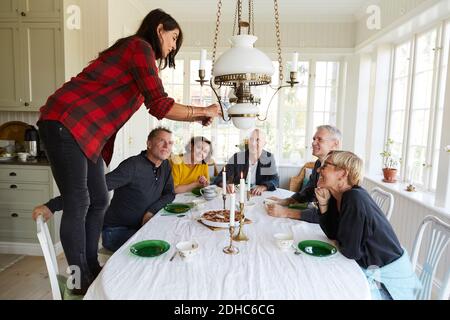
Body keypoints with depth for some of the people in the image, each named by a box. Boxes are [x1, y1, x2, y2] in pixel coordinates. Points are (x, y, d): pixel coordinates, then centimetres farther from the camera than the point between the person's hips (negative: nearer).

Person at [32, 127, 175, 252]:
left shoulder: (165, 166, 3)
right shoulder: (133, 166, -22)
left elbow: (170, 193, 7)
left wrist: (151, 211, -11)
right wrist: (52, 205, -37)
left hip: (140, 228, 7)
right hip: (116, 231, -7)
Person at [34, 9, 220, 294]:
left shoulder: (139, 56, 20)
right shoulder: (140, 47, -10)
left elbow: (153, 106, 18)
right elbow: (160, 106, -18)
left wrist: (197, 116, 14)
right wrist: (203, 112, -6)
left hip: (88, 134, 10)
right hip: (66, 124, -10)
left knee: (99, 201, 10)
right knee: (78, 204, -5)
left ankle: (91, 269, 23)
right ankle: (80, 280, 10)